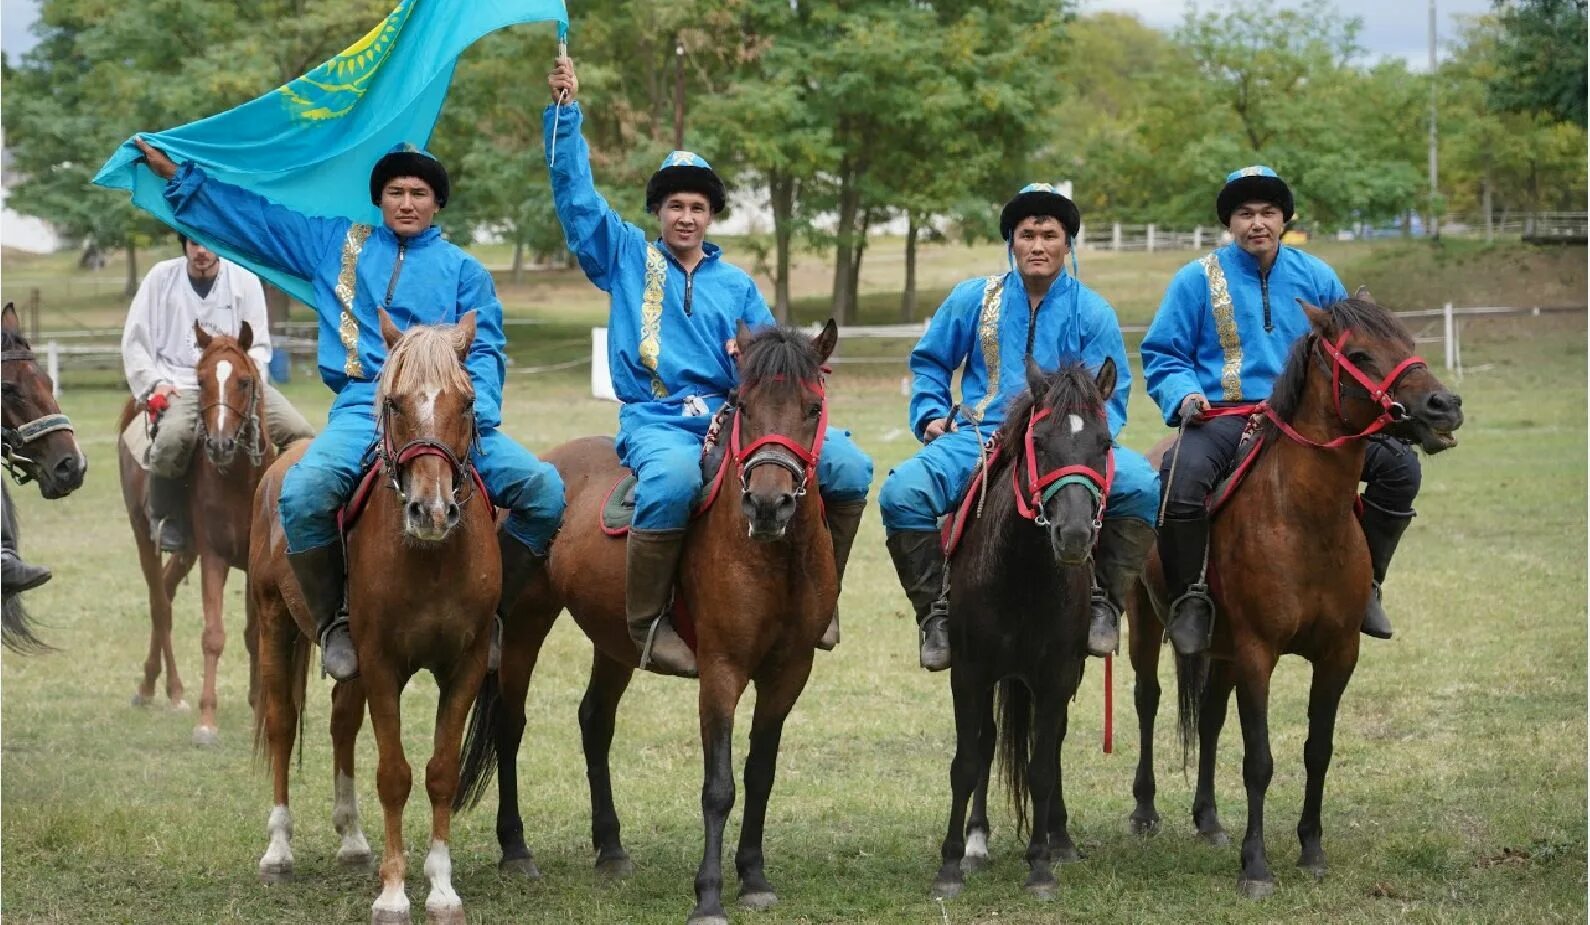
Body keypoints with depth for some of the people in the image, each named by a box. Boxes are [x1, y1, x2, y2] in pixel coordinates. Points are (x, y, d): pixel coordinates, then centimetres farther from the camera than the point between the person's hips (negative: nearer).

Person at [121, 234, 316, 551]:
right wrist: (155, 382, -6)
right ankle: (167, 517, -11)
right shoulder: (161, 277, 7)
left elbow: (259, 345, 10)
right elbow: (134, 342, 9)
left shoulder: (245, 281, 10)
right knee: (172, 438, -36)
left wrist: (252, 371, -11)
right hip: (179, 386, -2)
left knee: (302, 436, -18)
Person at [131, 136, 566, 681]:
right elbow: (248, 214, 24)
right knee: (304, 491, -33)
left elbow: (484, 351, 7)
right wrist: (174, 174, 21)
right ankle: (335, 620, -11)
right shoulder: (336, 245, 20)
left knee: (543, 488, -21)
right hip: (364, 407, 0)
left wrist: (473, 415, -12)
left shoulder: (463, 270, 18)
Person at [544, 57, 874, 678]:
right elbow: (575, 192, 7)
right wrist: (566, 111, 1)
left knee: (849, 466, -14)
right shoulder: (626, 257, 15)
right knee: (674, 479, -42)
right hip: (656, 419, -4)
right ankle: (648, 622, -28)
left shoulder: (736, 284, 21)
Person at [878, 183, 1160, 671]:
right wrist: (932, 416, 4)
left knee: (1141, 485, -28)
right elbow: (929, 363, 21)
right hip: (977, 438, 1)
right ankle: (935, 609, -12)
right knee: (902, 493, -27)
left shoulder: (1093, 313, 7)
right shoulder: (972, 300, 10)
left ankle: (1104, 599, -11)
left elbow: (1110, 398, 6)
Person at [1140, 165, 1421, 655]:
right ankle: (1190, 598, -18)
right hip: (1223, 417, -3)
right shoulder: (1197, 280, 3)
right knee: (1181, 477, -37)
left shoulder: (1315, 277, 12)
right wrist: (1185, 396, -16)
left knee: (1399, 465, -12)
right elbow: (1162, 356, 5)